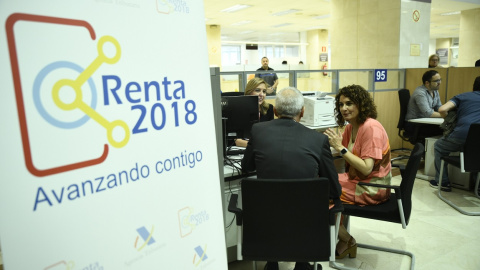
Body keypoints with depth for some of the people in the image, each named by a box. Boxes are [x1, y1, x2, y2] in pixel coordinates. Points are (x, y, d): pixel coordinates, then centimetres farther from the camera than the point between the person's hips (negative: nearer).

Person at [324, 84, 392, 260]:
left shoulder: (371, 128, -21)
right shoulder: (350, 127, 6)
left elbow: (366, 168, -26)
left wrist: (340, 147, -27)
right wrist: (332, 143, -9)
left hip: (371, 189, -9)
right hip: (356, 180, 9)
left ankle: (346, 240, 11)